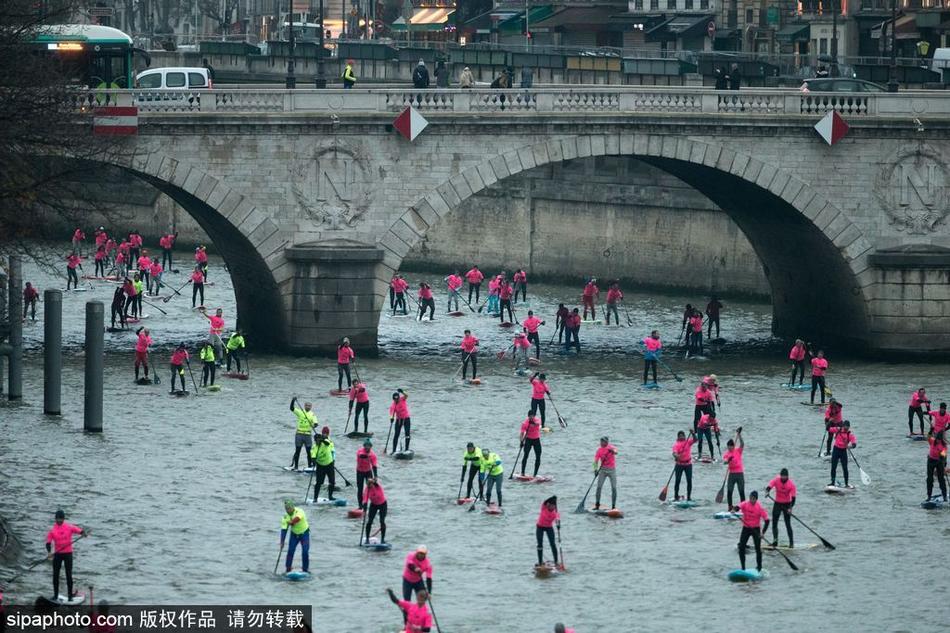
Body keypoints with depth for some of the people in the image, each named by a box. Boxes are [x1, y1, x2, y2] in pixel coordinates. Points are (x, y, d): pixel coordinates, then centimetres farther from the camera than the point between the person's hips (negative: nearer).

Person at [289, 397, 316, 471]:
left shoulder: (312, 414, 5)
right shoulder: (300, 412, 5)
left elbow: (315, 422, -7)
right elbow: (292, 408, -6)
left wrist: (315, 424, -30)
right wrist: (293, 401, -21)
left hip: (308, 435, 0)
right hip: (299, 434, 0)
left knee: (309, 451, 0)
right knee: (297, 451, 4)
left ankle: (310, 465, 7)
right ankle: (295, 466, 11)